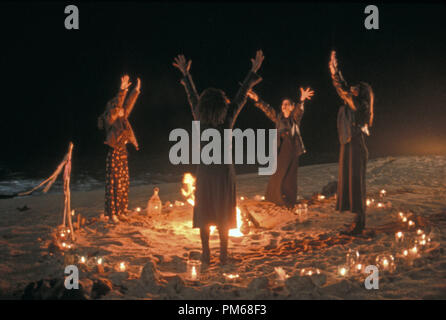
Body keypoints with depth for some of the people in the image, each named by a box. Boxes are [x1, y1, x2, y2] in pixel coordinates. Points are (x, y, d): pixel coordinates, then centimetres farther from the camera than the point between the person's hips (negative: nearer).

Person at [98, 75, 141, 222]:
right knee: (114, 183, -6)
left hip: (123, 152, 9)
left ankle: (120, 211, 17)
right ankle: (112, 213, -3)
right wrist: (122, 90, -27)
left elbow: (128, 105, 20)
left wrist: (136, 91, 19)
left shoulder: (122, 119, 13)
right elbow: (116, 106, -21)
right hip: (114, 153, -9)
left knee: (124, 184, 10)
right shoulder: (109, 119, -9)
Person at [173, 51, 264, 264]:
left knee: (204, 212, 9)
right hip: (224, 171, -1)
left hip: (205, 172, 1)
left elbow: (192, 97, 4)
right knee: (224, 213, 8)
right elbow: (241, 96, -5)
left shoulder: (200, 122, -8)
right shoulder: (227, 121, -11)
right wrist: (254, 71, 2)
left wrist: (186, 74, 17)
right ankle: (223, 254, 11)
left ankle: (206, 254, 10)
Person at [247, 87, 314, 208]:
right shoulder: (278, 118, 10)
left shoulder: (295, 118, 0)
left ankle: (289, 202, 11)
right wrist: (257, 100, -14)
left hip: (292, 149, -3)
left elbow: (299, 110, -20)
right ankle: (275, 199, 17)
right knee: (278, 174, 6)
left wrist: (302, 100, -41)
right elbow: (267, 110, 0)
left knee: (289, 175, 1)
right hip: (281, 149, 3)